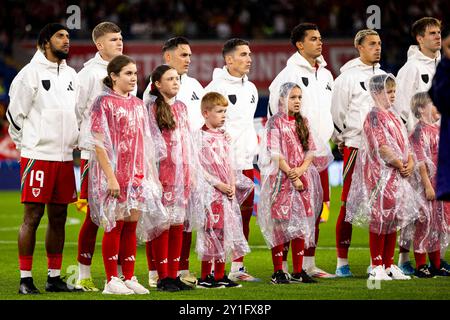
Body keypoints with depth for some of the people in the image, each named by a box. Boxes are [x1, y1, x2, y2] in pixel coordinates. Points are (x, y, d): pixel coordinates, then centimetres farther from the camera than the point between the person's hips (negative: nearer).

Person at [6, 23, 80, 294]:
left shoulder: (71, 75, 14)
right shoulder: (31, 73, -7)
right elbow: (15, 114, -3)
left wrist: (73, 143, 16)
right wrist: (29, 144, 2)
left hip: (64, 157, 6)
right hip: (37, 157, -6)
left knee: (58, 218, 8)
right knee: (32, 216, -5)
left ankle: (55, 277, 14)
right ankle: (26, 278, -2)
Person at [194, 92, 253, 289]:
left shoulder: (223, 137, 15)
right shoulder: (200, 137, -9)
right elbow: (200, 168, -14)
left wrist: (233, 184, 2)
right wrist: (219, 184, -16)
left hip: (227, 192, 8)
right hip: (210, 191, -8)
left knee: (225, 232, 8)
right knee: (211, 230, -7)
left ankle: (220, 276, 14)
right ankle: (205, 277, -1)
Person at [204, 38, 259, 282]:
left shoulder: (251, 88, 16)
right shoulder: (216, 87, -8)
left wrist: (254, 148, 17)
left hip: (245, 161, 8)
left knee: (245, 211, 8)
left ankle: (237, 267, 15)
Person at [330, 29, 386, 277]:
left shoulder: (384, 76, 15)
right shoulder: (347, 77, -4)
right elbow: (336, 113, -2)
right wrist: (340, 141, 0)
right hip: (355, 146, -6)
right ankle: (342, 262, -1)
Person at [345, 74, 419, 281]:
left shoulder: (393, 116, 17)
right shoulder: (374, 116, -9)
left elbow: (404, 143, 17)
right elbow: (381, 147, -17)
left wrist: (410, 163, 0)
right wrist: (400, 165, -14)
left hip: (398, 175, 9)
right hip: (381, 173, -9)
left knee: (393, 219, 10)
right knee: (379, 219, -6)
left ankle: (389, 265, 15)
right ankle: (377, 266, -3)